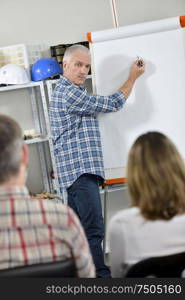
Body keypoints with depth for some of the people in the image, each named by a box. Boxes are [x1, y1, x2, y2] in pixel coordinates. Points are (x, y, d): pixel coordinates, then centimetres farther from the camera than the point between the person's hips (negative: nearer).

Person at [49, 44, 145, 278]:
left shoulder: (65, 90, 22)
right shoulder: (69, 93, -12)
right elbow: (113, 104, -8)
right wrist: (133, 77, 5)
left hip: (76, 170, 11)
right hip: (81, 169, -11)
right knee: (93, 230, -15)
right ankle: (100, 277, -17)